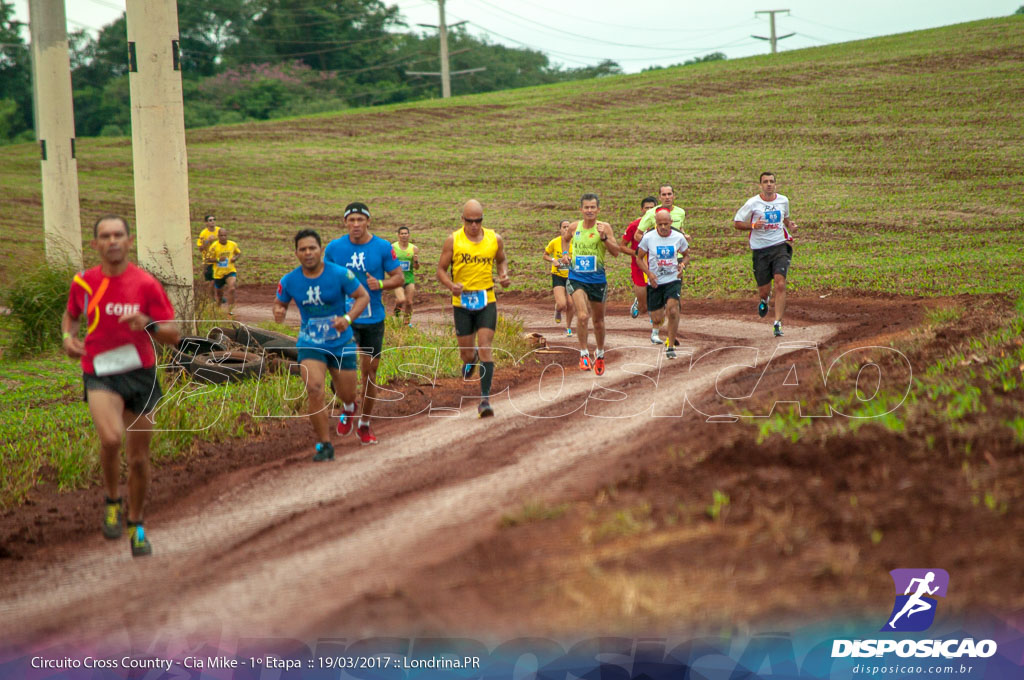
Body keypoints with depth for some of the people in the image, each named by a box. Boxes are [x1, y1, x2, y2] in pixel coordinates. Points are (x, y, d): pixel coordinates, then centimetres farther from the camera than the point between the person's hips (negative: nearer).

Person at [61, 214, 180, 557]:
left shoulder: (146, 284, -6)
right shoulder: (83, 283, 1)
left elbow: (173, 335, -4)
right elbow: (71, 315, 22)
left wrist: (148, 324, -24)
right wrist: (68, 337, 0)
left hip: (141, 375, 1)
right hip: (100, 376, -1)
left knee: (139, 458, 8)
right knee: (111, 438, -29)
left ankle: (135, 525, 31)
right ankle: (112, 500, -2)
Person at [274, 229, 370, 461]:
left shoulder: (340, 274, -14)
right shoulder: (289, 281, -7)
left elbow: (363, 296, -7)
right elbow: (279, 303, 9)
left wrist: (348, 318, -24)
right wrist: (278, 312, -17)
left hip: (341, 343, 0)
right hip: (310, 344, 0)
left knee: (348, 397, 9)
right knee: (314, 390, -21)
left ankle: (343, 397, 51)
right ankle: (324, 445, -8)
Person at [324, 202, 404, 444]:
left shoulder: (383, 247, -2)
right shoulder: (334, 248, -1)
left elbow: (399, 278, 3)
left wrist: (380, 284, -16)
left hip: (373, 318, 1)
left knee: (369, 372, 7)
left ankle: (364, 424, 23)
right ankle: (348, 408, 10)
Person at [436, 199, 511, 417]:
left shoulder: (495, 239, 1)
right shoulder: (453, 241, -5)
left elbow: (501, 260, 21)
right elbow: (441, 269, 1)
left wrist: (504, 275, -1)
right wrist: (451, 285, -19)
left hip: (487, 301, 0)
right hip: (462, 303, 0)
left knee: (485, 347, -12)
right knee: (466, 353, 6)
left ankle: (485, 398, -11)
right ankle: (470, 360, 47)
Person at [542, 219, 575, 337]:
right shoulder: (554, 242, -8)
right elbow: (545, 255, 7)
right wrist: (553, 260, -13)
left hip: (571, 277, 1)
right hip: (557, 277, -1)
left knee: (570, 305, 4)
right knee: (562, 304, -17)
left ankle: (568, 328, 29)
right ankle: (557, 312, 22)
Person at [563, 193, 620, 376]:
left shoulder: (604, 227, -6)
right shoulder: (574, 227, 1)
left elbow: (616, 252, -12)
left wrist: (604, 237, -26)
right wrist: (564, 254, 7)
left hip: (597, 279, 0)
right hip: (577, 278, 0)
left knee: (598, 320, 14)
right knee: (582, 315, -21)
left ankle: (600, 354, 35)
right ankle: (584, 354, -9)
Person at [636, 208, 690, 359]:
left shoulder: (678, 237, -3)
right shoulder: (648, 238, -7)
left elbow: (686, 255, 14)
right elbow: (639, 258, 3)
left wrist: (683, 265, -9)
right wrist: (649, 273, -12)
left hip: (673, 280, -1)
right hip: (655, 283, 1)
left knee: (672, 311, -23)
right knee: (657, 319, 4)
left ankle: (670, 346, -10)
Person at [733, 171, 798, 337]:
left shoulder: (783, 201, 6)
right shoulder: (752, 203, -4)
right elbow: (737, 223, 1)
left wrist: (789, 224, 4)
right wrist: (753, 225, -16)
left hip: (780, 246, 1)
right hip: (760, 250, -1)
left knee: (780, 284, -17)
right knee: (763, 290, 5)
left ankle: (777, 323, -15)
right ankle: (764, 300, 45)